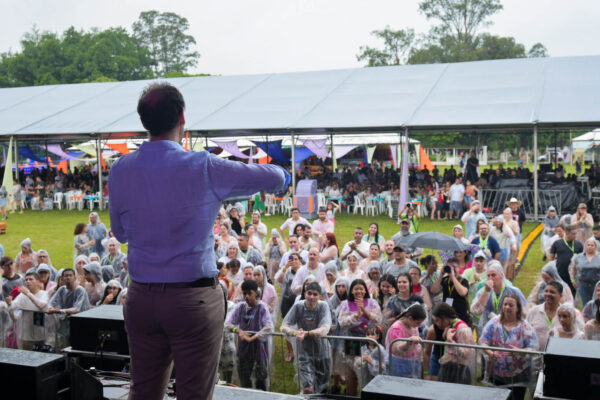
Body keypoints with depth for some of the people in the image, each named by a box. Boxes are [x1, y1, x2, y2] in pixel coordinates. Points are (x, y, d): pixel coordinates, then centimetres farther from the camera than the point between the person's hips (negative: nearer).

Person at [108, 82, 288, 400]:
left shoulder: (120, 170, 0)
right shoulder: (203, 167, -13)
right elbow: (276, 178, -3)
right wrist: (279, 176, 20)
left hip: (141, 298, 5)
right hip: (194, 300, -4)